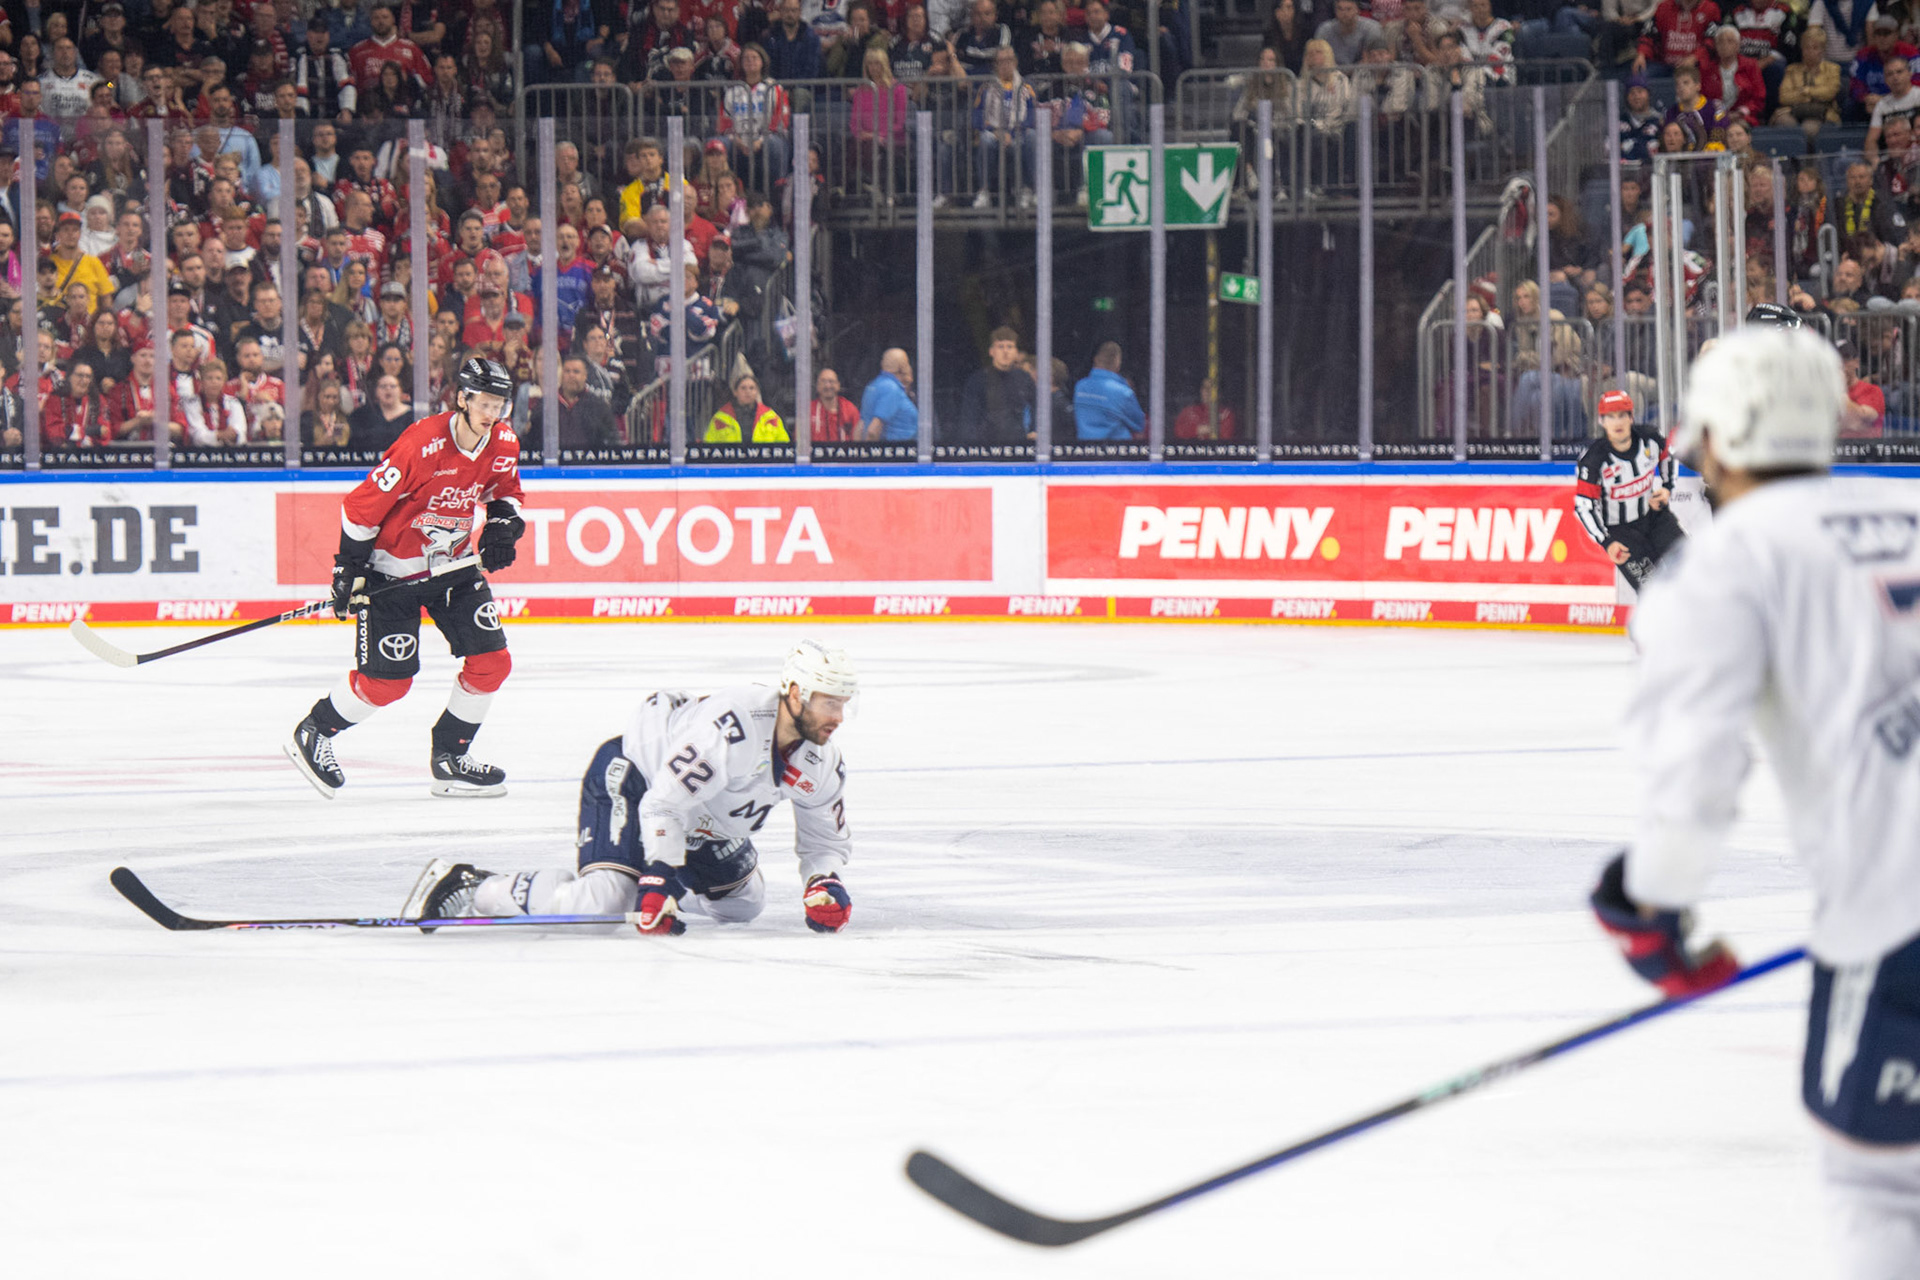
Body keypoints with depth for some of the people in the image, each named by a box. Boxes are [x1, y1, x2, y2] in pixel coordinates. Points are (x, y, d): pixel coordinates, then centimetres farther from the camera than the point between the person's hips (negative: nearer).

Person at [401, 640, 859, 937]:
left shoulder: (822, 762, -10)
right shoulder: (733, 728, -36)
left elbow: (826, 840, 4)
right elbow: (663, 805, -34)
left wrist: (824, 884, -16)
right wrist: (661, 883, -38)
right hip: (631, 776, -9)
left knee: (743, 902, 18)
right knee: (607, 902, -28)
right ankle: (463, 887, -16)